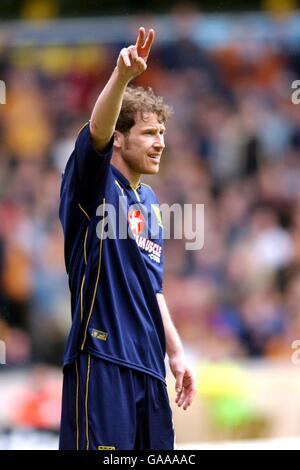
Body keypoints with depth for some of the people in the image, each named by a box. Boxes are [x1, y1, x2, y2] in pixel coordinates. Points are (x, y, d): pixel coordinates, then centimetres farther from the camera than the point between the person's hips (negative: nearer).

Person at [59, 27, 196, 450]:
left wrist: (176, 352, 20)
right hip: (101, 358, -8)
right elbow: (97, 133, -25)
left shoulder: (150, 202, 18)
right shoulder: (96, 185, -3)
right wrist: (122, 75, -42)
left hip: (148, 365, 8)